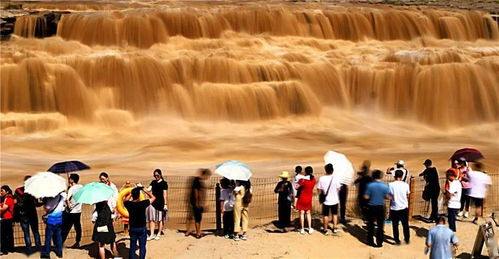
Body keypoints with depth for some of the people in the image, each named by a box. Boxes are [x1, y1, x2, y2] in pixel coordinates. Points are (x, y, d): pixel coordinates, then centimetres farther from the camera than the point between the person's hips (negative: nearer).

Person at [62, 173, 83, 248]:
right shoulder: (81, 187, 2)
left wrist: (68, 205, -15)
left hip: (71, 212, -6)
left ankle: (61, 243, 4)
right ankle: (77, 243, 19)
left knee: (65, 228, 1)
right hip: (78, 210, 6)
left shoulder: (72, 188, -17)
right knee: (78, 227, 13)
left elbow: (67, 199, -31)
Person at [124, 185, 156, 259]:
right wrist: (144, 190, -2)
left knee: (132, 247, 12)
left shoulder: (129, 204, -11)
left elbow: (125, 200, 15)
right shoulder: (143, 203, -18)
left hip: (132, 228, 2)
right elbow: (153, 197, -4)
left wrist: (132, 193, 10)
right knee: (142, 247, 8)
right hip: (142, 228, -2)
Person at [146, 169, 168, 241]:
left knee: (160, 220, 6)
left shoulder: (164, 183, -6)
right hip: (153, 203, 5)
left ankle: (158, 234, 17)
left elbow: (165, 194, -8)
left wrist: (165, 204, -11)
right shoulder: (153, 182, 9)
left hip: (160, 204, -5)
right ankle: (151, 235, 11)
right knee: (151, 219, 4)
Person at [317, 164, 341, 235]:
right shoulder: (335, 178, -14)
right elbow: (339, 188, -7)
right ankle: (335, 228, 27)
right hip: (334, 200, 1)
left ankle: (325, 230, 17)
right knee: (334, 214, 20)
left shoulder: (321, 178, -13)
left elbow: (319, 190, -10)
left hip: (326, 200, 0)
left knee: (325, 215, 12)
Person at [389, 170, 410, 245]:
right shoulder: (405, 185, -7)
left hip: (394, 208, -2)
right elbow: (408, 195, 3)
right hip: (404, 207, 2)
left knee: (395, 225, 8)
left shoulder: (391, 185, -12)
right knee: (405, 224, 16)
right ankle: (407, 239, 25)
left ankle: (397, 240, 11)